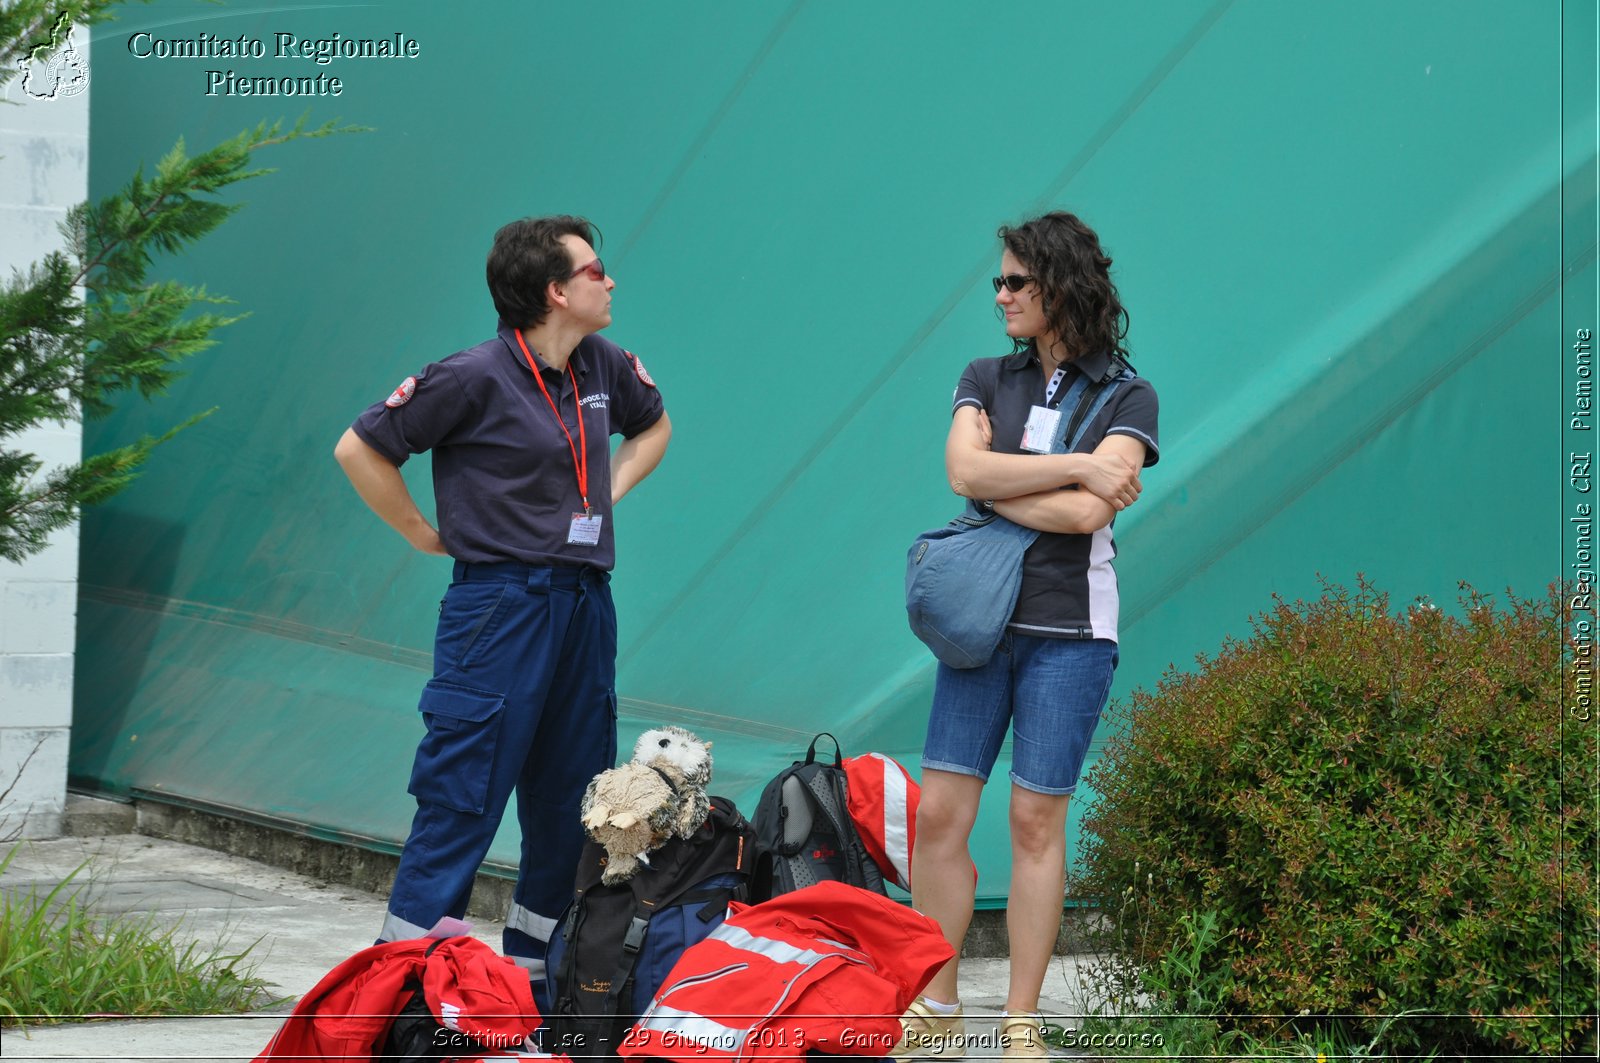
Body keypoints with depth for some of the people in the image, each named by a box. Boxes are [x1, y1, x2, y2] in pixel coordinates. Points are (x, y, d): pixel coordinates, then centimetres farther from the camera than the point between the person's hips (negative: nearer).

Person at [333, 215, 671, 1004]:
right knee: (462, 802, -7)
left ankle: (535, 984, 21)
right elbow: (359, 449, -7)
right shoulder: (476, 378, -11)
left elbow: (653, 426, 31)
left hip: (585, 604, 7)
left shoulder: (606, 369, 9)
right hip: (501, 604, -7)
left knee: (571, 806, 10)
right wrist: (427, 535, -3)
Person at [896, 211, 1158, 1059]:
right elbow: (966, 470, -10)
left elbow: (1086, 514, -16)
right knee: (938, 814, 0)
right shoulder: (986, 380, 9)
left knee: (1036, 821, -1)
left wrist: (993, 485, -7)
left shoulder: (1125, 397, -2)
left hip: (1068, 632, -4)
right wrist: (1077, 466, -15)